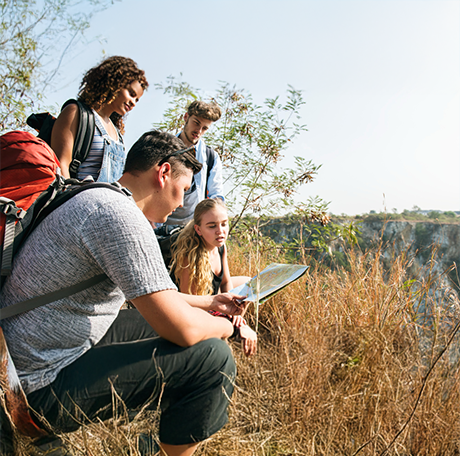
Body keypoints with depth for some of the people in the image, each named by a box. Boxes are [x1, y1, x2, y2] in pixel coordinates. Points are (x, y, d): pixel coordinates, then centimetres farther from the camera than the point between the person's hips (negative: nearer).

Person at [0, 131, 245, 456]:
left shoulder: (99, 200, 11)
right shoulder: (118, 213, -24)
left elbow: (149, 293, 22)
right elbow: (182, 329, -25)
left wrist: (207, 302, 19)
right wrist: (222, 326, -4)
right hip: (42, 385, -11)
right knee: (212, 356, -17)